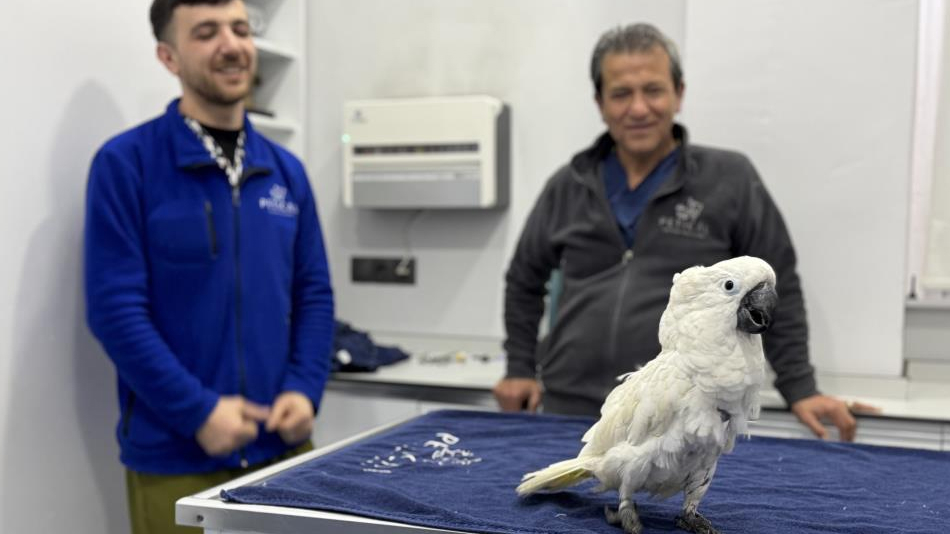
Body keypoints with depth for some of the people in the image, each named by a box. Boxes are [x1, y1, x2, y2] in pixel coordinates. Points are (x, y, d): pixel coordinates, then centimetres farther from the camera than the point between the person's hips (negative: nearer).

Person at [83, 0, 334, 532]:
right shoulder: (126, 162, -7)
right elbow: (115, 307, -12)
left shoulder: (286, 170, 8)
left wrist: (304, 390, -5)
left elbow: (314, 294, 9)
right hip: (176, 455, -4)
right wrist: (198, 412, -16)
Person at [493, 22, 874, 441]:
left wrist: (800, 390, 0)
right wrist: (520, 369, 15)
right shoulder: (568, 187, 8)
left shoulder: (729, 180, -1)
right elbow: (524, 282, 20)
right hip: (569, 411, 3)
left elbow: (776, 291, 3)